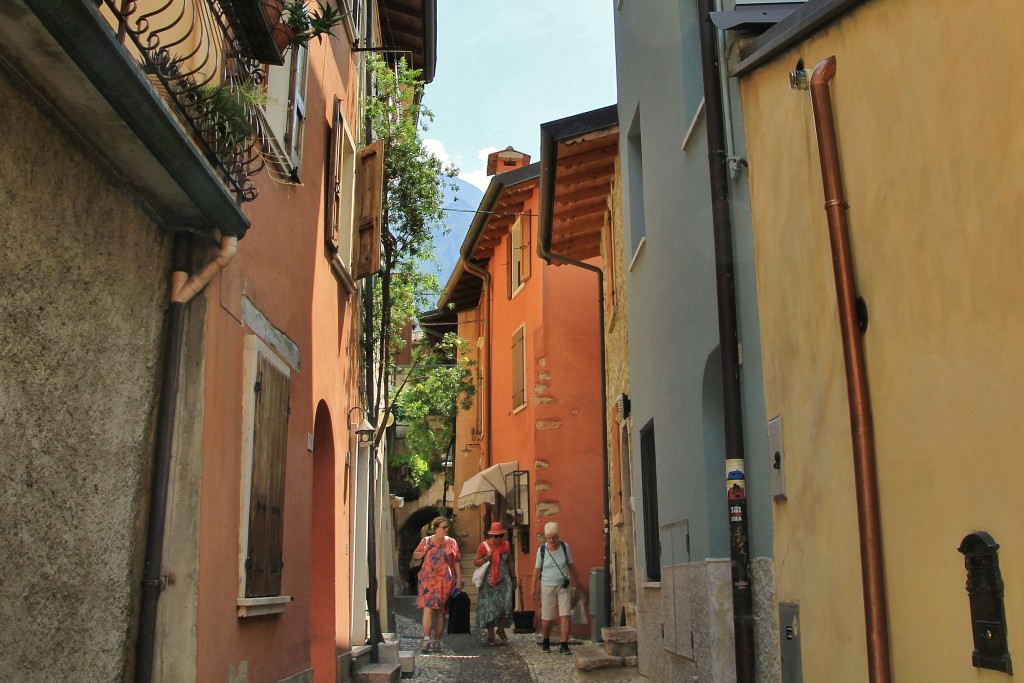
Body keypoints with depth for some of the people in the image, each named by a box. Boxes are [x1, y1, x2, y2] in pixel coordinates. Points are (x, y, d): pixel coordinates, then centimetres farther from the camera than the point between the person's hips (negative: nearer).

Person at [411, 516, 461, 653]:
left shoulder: (451, 542, 11)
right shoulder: (426, 541, 9)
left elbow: (456, 562, 11)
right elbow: (415, 556, 16)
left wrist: (459, 579, 4)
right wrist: (424, 552, -5)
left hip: (445, 580, 1)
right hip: (428, 579, -1)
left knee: (441, 611, 2)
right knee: (428, 607, -15)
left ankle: (437, 641, 8)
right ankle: (426, 639, -19)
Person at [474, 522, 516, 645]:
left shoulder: (506, 545, 8)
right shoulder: (484, 546, -3)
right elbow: (476, 562, -1)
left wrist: (513, 578, 19)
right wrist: (487, 557, -17)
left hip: (504, 579, 2)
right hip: (489, 581, -2)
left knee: (506, 604, -9)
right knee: (490, 607, -2)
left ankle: (501, 630, 12)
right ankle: (490, 635, 7)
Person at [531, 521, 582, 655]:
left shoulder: (564, 546, -3)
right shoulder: (541, 549, -7)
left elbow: (571, 565, 11)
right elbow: (537, 570, -2)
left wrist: (576, 580, 18)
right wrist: (534, 590, -3)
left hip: (564, 586, 1)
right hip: (548, 586, -1)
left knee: (565, 616, -6)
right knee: (547, 618, 4)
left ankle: (564, 646, -2)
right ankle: (546, 642, 28)